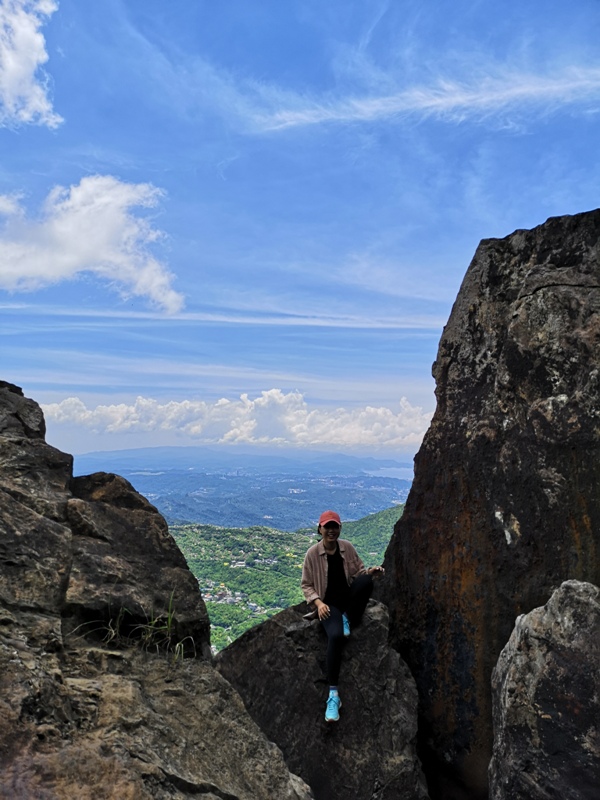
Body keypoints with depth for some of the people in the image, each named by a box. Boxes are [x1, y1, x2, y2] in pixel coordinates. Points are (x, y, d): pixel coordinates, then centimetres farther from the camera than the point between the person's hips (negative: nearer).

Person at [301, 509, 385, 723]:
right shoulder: (312, 553, -8)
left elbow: (359, 572, 6)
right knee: (335, 636, -33)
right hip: (329, 604, -3)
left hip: (350, 599, 3)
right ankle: (333, 694, -25)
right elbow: (306, 585, -2)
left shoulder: (347, 548, -1)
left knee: (366, 580, -30)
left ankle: (348, 620, -10)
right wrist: (318, 603, -18)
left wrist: (371, 571, -17)